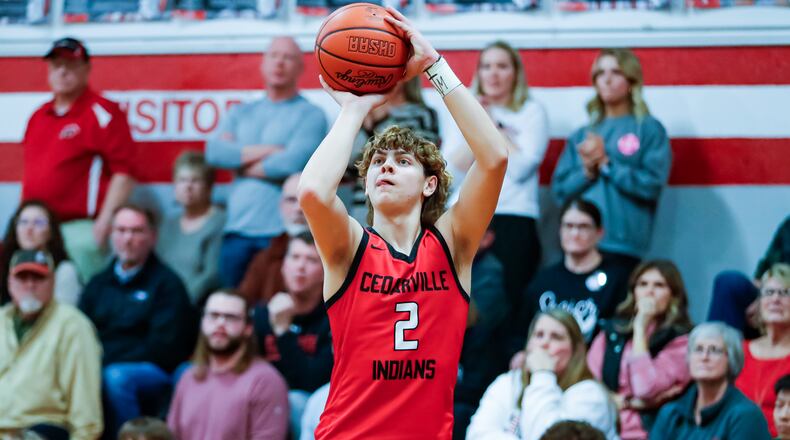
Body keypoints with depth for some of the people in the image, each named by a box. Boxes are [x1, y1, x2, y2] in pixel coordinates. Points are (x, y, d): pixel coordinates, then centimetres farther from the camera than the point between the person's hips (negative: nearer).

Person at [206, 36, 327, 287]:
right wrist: (267, 151, -7)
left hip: (282, 232, -5)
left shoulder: (311, 115, 3)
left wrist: (243, 165, 0)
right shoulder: (241, 113, 18)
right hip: (237, 231, 5)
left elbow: (295, 162, -13)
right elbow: (214, 151, 2)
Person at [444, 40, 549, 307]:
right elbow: (453, 168, 5)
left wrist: (495, 125, -1)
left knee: (508, 304, -10)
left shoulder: (531, 112, 7)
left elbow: (520, 168, -8)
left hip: (515, 219, -3)